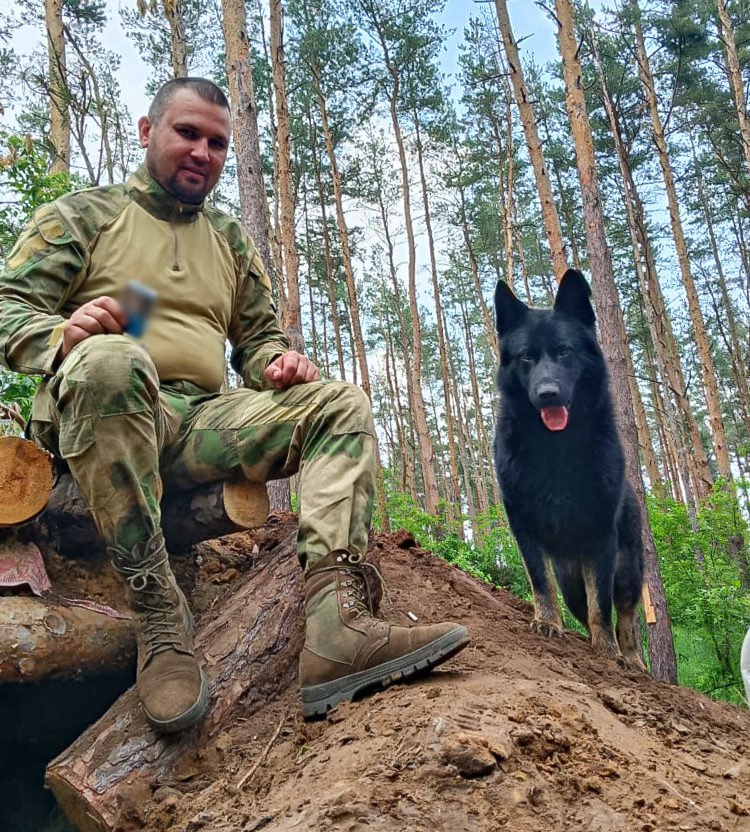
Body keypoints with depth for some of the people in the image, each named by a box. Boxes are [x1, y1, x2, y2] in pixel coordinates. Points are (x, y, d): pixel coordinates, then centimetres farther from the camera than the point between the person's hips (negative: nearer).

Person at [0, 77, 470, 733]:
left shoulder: (232, 242, 26)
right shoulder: (83, 215, 13)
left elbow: (258, 336, 26)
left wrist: (278, 360, 0)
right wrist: (63, 334, -20)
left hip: (202, 421, 5)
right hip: (96, 412, -4)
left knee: (342, 404, -16)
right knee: (111, 359, -39)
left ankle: (336, 627, -37)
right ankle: (158, 614, -34)